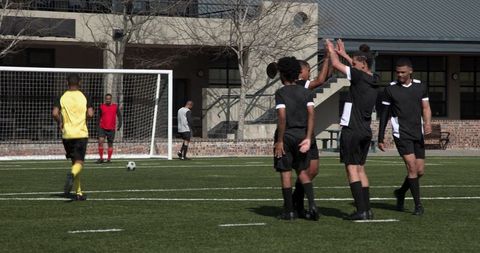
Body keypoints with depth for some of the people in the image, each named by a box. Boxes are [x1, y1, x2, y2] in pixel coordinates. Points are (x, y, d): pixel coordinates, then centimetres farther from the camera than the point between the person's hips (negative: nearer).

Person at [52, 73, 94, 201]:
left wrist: (60, 123, 9)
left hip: (67, 134, 2)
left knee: (74, 161, 14)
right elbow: (90, 114, -9)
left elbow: (55, 113, -10)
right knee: (79, 162, -4)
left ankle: (78, 193, 13)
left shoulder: (62, 98, 2)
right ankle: (72, 175, -41)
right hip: (81, 133, -2)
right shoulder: (84, 97, 0)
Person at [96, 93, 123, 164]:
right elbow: (99, 116, 14)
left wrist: (119, 125, -6)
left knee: (110, 144, 5)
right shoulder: (101, 106, 3)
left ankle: (109, 159, 17)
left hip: (111, 129, 0)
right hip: (102, 128, 0)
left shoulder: (115, 106, 2)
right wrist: (98, 125, 12)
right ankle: (101, 158, -8)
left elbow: (119, 116, 6)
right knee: (100, 141, -16)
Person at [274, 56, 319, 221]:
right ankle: (312, 205, -3)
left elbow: (282, 117, -16)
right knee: (303, 171, 14)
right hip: (302, 135, 4)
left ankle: (289, 211, 4)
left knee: (285, 173, 3)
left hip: (286, 135, -4)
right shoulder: (306, 92, 6)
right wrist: (308, 138, -4)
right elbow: (311, 115, -3)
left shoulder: (280, 93, -7)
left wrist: (279, 141, -12)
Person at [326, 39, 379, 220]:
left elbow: (336, 64, -6)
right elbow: (358, 66, 30)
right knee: (360, 168, 12)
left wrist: (332, 50, 12)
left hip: (352, 130, -8)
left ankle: (361, 210, -12)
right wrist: (344, 54, 36)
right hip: (366, 131, 8)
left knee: (352, 168, -6)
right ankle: (367, 209, 8)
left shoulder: (359, 77, -13)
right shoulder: (373, 80, 10)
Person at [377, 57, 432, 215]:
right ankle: (418, 205, -8)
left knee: (420, 171, 4)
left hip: (418, 134, 4)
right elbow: (385, 114, 4)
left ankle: (401, 193, 30)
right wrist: (380, 138, 4)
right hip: (401, 134, -4)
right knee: (412, 167, -15)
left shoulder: (420, 87, 7)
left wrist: (427, 123, -14)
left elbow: (426, 108, 8)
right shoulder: (391, 89, -1)